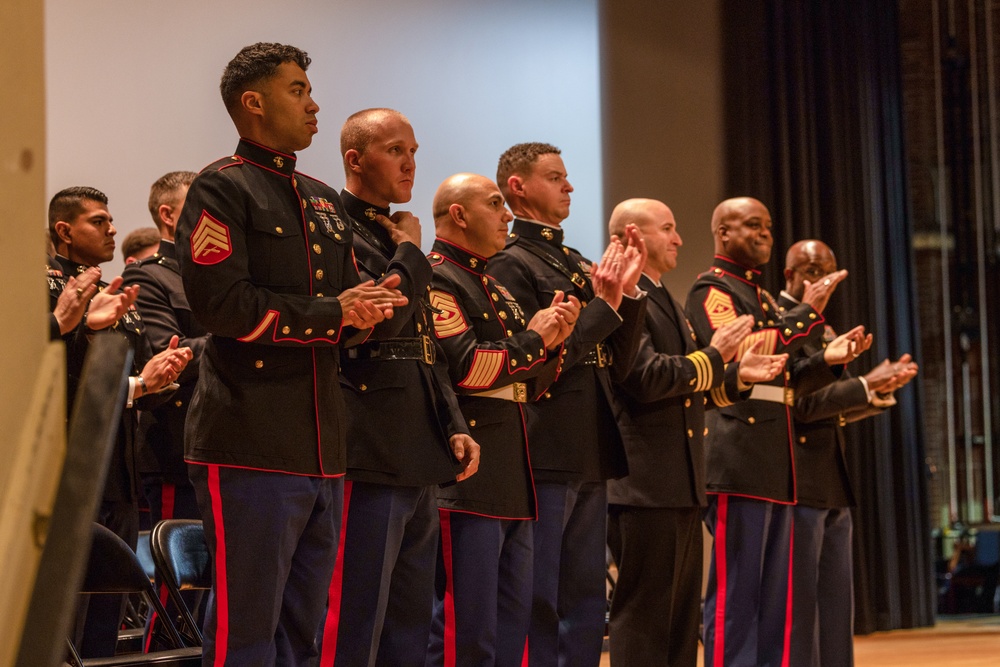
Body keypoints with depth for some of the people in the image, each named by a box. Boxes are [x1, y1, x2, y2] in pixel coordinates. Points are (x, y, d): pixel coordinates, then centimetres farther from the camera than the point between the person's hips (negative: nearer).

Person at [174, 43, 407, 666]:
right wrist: (331, 314, -10)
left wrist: (368, 306, -4)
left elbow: (351, 300, 21)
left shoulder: (326, 202, 21)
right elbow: (221, 301, -16)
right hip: (252, 444, -8)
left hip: (322, 446, 8)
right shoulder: (223, 189, -4)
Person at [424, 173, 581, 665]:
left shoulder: (495, 289, 23)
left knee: (512, 625, 11)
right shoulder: (436, 280, -8)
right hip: (466, 476, -10)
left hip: (510, 478, 10)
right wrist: (533, 338, -6)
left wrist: (551, 340, 4)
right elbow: (467, 367, -18)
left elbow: (528, 385, 23)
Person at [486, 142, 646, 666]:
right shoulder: (508, 262, -8)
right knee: (538, 607, -5)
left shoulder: (578, 264, 18)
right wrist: (603, 305, -14)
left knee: (586, 605, 11)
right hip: (545, 460, -8)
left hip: (589, 461, 8)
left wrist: (627, 290, 3)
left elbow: (617, 363, 15)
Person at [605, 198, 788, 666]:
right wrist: (714, 357, -12)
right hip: (645, 486, -10)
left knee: (680, 622, 12)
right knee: (644, 616, -8)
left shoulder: (665, 301, 22)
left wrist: (737, 376, 11)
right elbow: (646, 377, -23)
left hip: (681, 487, 10)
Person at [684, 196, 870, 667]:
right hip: (739, 461, -9)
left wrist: (827, 359, 9)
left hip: (776, 464, 9)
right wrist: (806, 313, -18)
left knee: (775, 596, 9)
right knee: (735, 592, -9)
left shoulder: (762, 298, 23)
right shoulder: (711, 290, -4)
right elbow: (736, 353, -22)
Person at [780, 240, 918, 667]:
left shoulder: (823, 330, 19)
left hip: (833, 487, 9)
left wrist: (881, 388, 3)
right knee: (799, 601, -6)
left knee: (836, 605, 10)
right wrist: (865, 386, -16)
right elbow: (798, 403, -18)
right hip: (800, 484, -9)